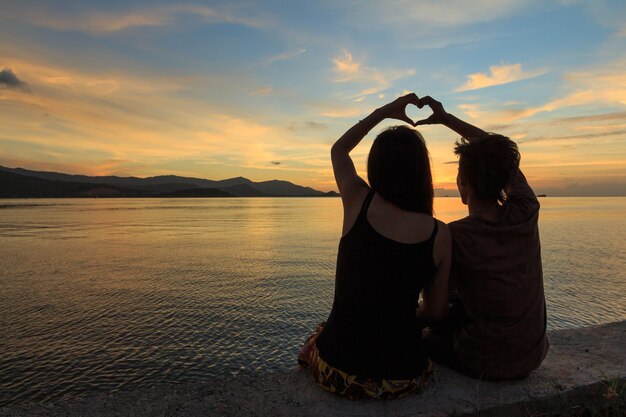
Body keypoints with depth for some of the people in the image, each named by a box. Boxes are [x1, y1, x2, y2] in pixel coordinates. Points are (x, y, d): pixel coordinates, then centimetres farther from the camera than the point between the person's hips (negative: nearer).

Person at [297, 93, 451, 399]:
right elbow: (436, 312, 1)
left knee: (316, 340, 35)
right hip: (403, 379, 2)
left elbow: (338, 151, 9)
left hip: (338, 371, -1)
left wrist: (385, 111, 14)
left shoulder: (358, 202, -13)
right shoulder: (439, 234, -11)